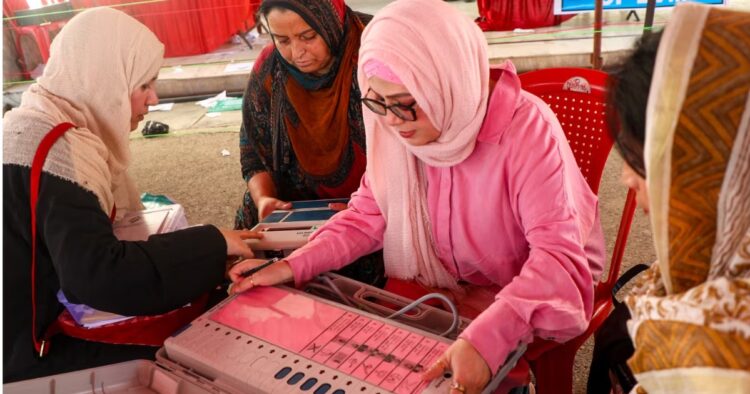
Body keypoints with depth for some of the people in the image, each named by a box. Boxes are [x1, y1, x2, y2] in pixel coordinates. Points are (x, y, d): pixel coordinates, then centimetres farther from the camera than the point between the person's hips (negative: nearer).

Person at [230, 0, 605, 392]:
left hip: (524, 298, -3)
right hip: (440, 289, 4)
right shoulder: (400, 128, -11)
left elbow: (559, 253, -34)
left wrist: (486, 338, -49)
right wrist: (292, 266, -16)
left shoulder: (525, 128, -28)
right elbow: (367, 216, -2)